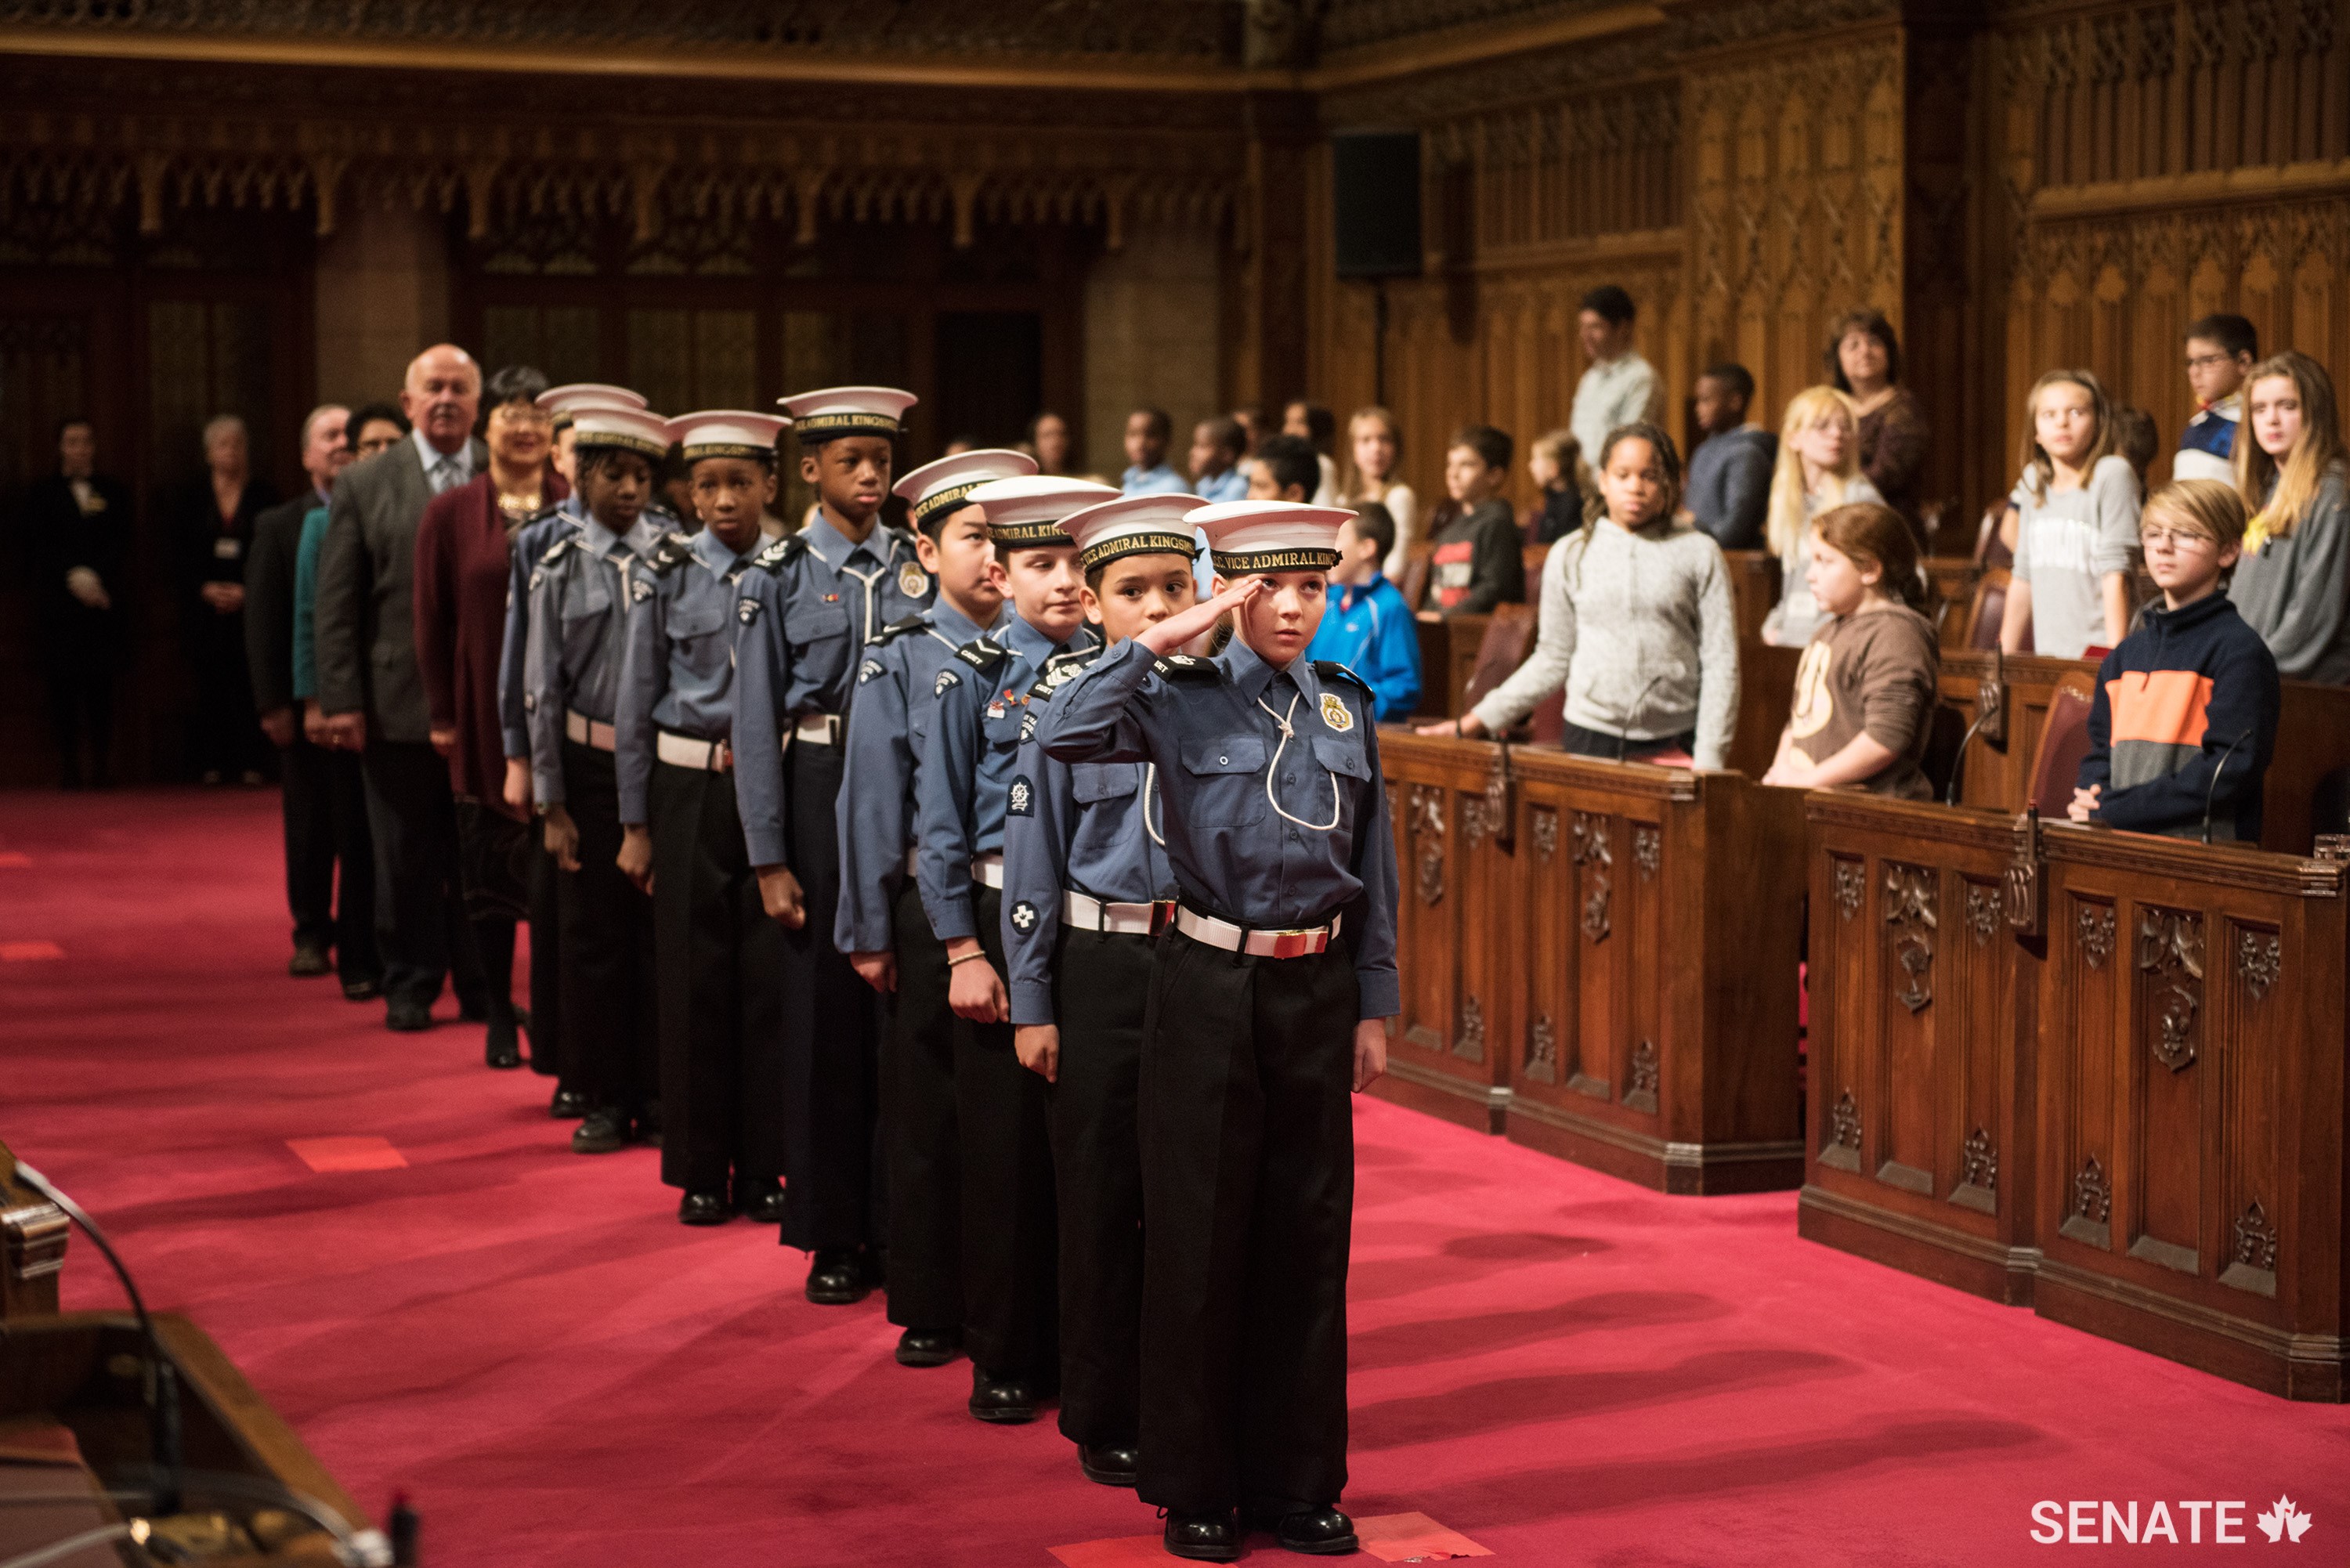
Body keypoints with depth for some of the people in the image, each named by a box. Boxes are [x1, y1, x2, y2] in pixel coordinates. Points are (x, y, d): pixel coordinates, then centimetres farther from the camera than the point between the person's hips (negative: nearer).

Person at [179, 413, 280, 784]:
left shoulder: (264, 496, 5)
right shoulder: (194, 500, 11)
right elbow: (183, 559, 9)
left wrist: (247, 591, -11)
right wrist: (204, 589, -8)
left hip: (250, 606, -2)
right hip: (207, 608, 2)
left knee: (250, 683, -6)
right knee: (211, 687, -2)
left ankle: (250, 764, -6)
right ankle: (212, 764, 0)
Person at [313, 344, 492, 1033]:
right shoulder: (365, 484, 4)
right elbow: (335, 604, 2)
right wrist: (341, 699, -5)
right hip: (399, 703, 0)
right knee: (406, 859, 6)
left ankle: (483, 986, 18)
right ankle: (410, 987, 18)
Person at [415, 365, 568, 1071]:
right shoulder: (451, 512, 2)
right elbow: (432, 621, 4)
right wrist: (442, 715, 1)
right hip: (484, 714, 1)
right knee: (490, 872, 6)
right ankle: (499, 1016, 16)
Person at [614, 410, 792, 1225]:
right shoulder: (665, 574, 0)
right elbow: (637, 701, 4)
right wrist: (635, 824, 2)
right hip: (689, 791, 0)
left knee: (770, 975, 2)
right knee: (693, 980, 4)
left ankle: (764, 1166, 14)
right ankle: (701, 1171, 15)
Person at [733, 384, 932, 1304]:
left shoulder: (921, 568, 6)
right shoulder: (778, 578, -1)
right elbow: (755, 722, -3)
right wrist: (770, 859, -7)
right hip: (824, 789, -2)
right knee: (827, 1006, 3)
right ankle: (834, 1236, 13)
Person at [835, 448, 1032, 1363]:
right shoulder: (898, 658, 0)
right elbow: (872, 799, 0)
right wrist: (869, 933, -1)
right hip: (934, 904, -1)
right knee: (928, 1110, 6)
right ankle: (930, 1309, 18)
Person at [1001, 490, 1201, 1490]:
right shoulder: (1061, 703, -3)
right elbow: (1034, 861, -1)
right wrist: (1031, 1003, -2)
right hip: (1101, 965, -2)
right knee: (1101, 1193, 6)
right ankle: (1104, 1417, 19)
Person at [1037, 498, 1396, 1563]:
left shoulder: (1348, 709, 8)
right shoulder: (1185, 703, -4)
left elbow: (1373, 867, 12)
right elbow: (1063, 735, -22)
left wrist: (1373, 1008, 9)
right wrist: (1163, 640, -21)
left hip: (1317, 989, 4)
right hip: (1210, 987, -3)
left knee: (1309, 1234, 9)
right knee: (1199, 1234, 4)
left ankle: (1297, 1482, 21)